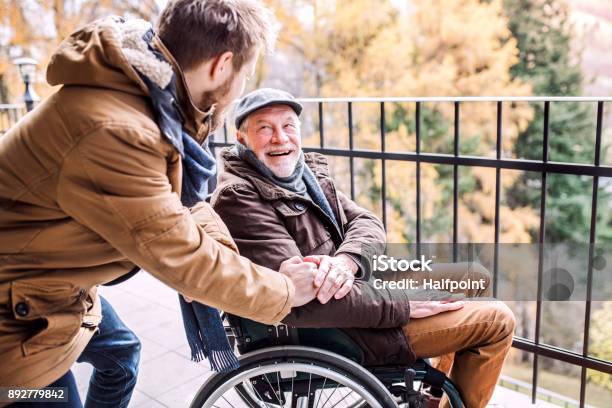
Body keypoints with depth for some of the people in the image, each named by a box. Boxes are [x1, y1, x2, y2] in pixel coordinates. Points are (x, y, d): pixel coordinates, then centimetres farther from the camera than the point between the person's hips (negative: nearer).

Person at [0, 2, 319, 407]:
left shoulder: (150, 95, -5)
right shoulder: (115, 131, -35)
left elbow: (182, 201, -1)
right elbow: (183, 257, -28)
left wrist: (249, 271, -11)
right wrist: (282, 291, -14)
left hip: (53, 278, 9)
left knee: (120, 350, 25)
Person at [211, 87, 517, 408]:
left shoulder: (309, 170, 6)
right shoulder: (237, 198, -21)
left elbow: (366, 222, -1)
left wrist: (345, 260, -25)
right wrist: (402, 303, -24)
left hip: (363, 282, 8)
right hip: (341, 325, -8)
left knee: (476, 277, 18)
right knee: (496, 320, -5)